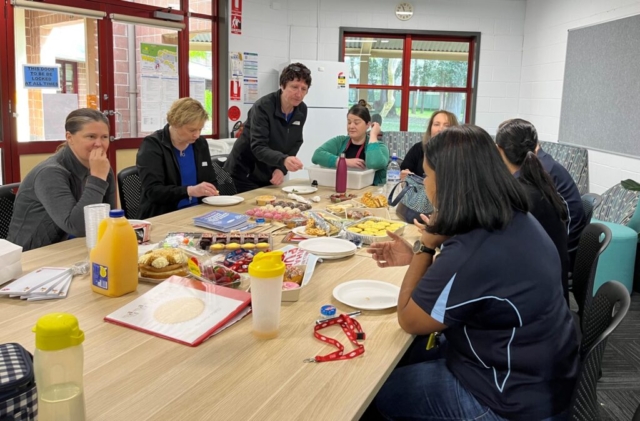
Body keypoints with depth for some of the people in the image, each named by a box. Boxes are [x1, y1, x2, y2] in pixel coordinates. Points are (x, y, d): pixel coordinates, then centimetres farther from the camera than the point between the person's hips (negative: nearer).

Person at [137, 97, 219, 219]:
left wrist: (212, 194, -5)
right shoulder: (152, 145, -8)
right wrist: (190, 191, -31)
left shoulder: (200, 143, 9)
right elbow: (152, 191, -18)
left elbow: (211, 181, 18)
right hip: (163, 217, -6)